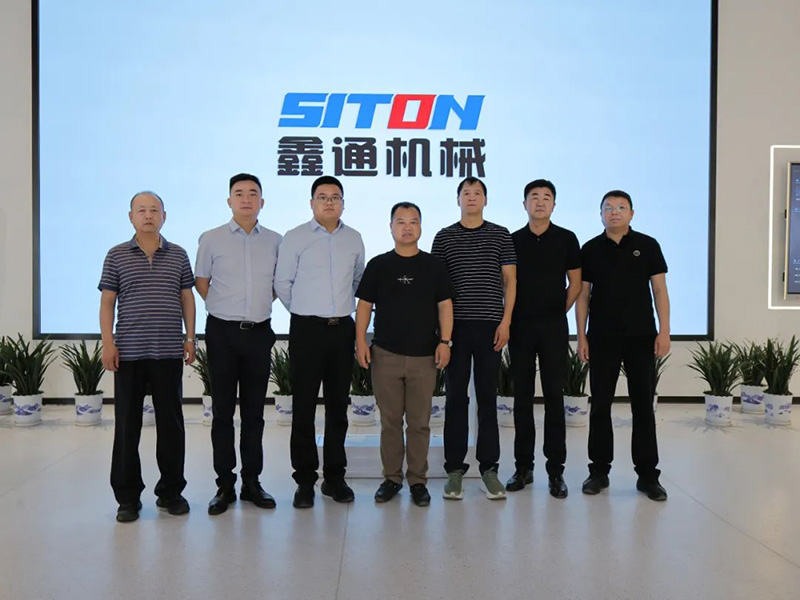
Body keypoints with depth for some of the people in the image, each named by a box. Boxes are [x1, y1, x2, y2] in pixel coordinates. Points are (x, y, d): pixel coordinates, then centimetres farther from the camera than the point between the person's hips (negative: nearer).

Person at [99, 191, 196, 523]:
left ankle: (171, 491, 19)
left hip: (169, 352, 1)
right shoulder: (117, 255, 5)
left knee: (171, 423, 6)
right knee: (127, 425, 4)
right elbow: (107, 302, 3)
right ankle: (128, 496, 15)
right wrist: (108, 342, -5)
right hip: (128, 352, -1)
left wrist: (190, 338, 4)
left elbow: (187, 297, 10)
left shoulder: (178, 255, 8)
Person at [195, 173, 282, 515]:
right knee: (223, 411, 3)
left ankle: (252, 482, 18)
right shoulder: (211, 240, 0)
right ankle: (224, 485, 12)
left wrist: (260, 305, 7)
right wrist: (226, 308, 6)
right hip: (223, 332, -1)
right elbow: (201, 282, 9)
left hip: (259, 332, 2)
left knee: (254, 412, 8)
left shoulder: (275, 242, 5)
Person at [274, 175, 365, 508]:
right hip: (307, 330, -3)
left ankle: (335, 477, 18)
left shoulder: (354, 239, 10)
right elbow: (282, 284, 3)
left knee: (338, 406, 8)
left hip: (343, 329, 3)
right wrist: (305, 312, 9)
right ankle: (305, 480, 9)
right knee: (304, 406, -1)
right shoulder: (294, 238, -1)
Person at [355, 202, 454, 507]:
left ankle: (418, 480, 16)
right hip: (385, 354, 0)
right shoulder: (378, 265, 5)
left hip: (424, 356, 0)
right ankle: (391, 477, 19)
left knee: (420, 422, 5)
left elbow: (445, 305, 4)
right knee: (390, 421, 7)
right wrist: (360, 341, -4)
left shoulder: (434, 265, 5)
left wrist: (444, 341, -7)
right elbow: (364, 305, 5)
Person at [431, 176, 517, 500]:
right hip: (455, 326, 0)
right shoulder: (444, 237, 7)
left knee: (488, 398, 5)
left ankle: (489, 467, 13)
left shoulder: (501, 235, 7)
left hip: (490, 325, 0)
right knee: (456, 397, 4)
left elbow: (510, 280, 5)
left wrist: (506, 320, -5)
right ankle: (455, 469, 11)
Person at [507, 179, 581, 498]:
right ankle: (523, 466, 14)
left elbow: (575, 283, 6)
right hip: (520, 326, 1)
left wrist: (557, 311, 3)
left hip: (554, 325, -1)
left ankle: (556, 470, 6)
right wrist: (508, 318, 3)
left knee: (554, 395, -1)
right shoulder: (512, 241, 6)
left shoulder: (566, 239, 3)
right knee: (522, 396, 5)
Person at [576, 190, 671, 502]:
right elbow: (583, 295, 6)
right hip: (602, 338, 1)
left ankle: (648, 474, 13)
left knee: (643, 405, 4)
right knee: (600, 405, 5)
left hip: (641, 337, 0)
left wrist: (664, 332, -5)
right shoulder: (590, 249, 5)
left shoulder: (647, 245, 3)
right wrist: (581, 336, 0)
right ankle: (599, 470, 17)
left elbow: (659, 290, 3)